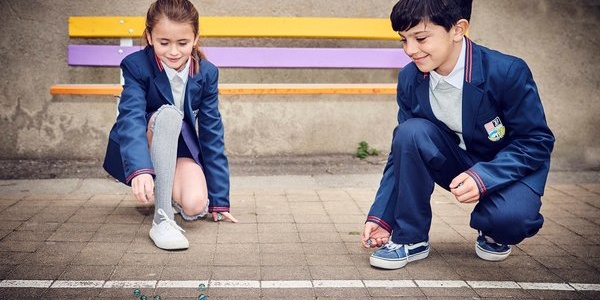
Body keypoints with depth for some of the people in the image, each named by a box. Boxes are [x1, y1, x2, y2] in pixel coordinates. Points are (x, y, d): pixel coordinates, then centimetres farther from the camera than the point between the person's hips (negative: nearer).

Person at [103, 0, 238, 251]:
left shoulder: (207, 73, -10)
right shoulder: (136, 65, -18)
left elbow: (212, 133, -9)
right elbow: (131, 117, -34)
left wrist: (219, 199, -11)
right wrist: (139, 170, -54)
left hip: (180, 147, 3)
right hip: (141, 155, -2)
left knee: (195, 205, -28)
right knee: (168, 113, -35)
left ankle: (168, 191, 11)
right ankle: (162, 218, -35)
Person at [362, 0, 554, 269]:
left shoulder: (507, 72, -26)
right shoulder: (409, 80, -12)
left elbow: (536, 141, -20)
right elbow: (403, 150, -5)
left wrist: (483, 177, -35)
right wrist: (381, 216, -13)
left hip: (512, 167, -3)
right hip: (457, 163, 4)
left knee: (509, 217, -36)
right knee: (410, 132, -26)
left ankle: (494, 233, 4)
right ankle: (410, 239, -12)